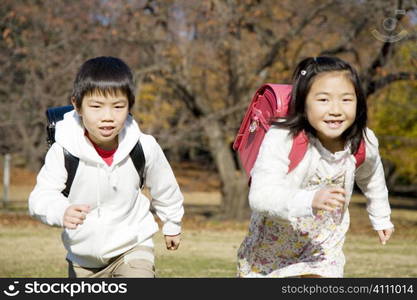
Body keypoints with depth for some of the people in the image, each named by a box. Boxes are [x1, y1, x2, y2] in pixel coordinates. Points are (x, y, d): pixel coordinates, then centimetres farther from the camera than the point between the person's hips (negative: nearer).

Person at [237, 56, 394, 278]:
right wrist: (309, 200, -60)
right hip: (273, 240, -2)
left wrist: (381, 217, 23)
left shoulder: (363, 143, -19)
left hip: (323, 241, 2)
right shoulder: (281, 139, -34)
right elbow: (261, 195, -44)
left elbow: (370, 176, 6)